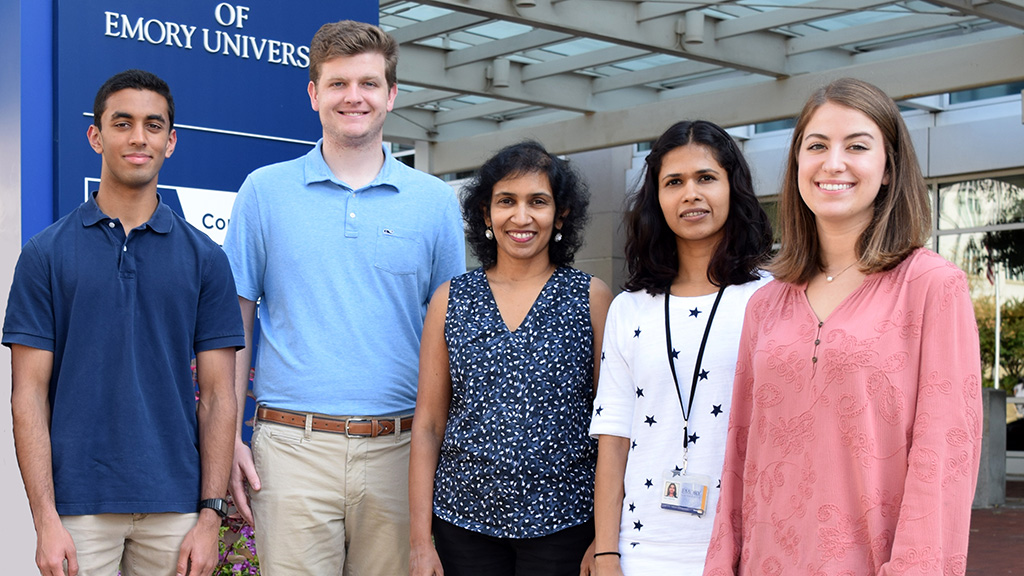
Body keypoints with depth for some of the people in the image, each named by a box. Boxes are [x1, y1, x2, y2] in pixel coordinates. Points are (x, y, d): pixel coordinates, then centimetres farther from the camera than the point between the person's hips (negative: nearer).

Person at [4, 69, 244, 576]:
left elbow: (217, 395, 3)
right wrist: (46, 518, -10)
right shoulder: (46, 253, 2)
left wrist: (210, 514, -4)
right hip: (79, 508, -1)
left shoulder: (204, 257, 5)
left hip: (175, 508, 1)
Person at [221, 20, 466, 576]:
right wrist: (229, 436, -1)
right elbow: (235, 321, 7)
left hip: (399, 450, 1)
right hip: (294, 446, -1)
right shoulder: (264, 191, 5)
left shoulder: (435, 201, 7)